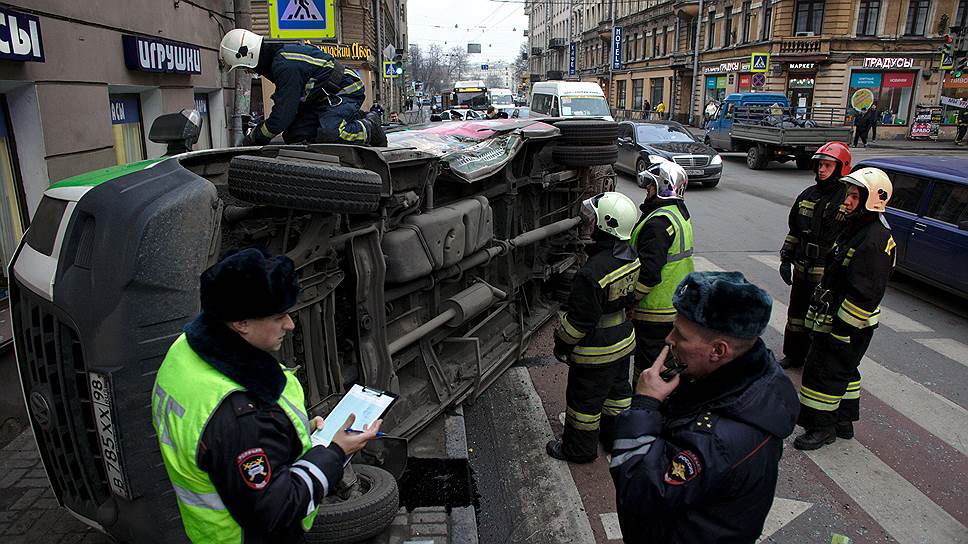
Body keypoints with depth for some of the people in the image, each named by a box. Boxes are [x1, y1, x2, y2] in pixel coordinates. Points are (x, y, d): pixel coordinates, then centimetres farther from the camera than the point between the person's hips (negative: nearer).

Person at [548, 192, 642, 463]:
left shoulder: (592, 273, -33)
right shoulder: (630, 256, -7)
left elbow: (579, 320, -24)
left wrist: (562, 344, -9)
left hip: (596, 352, -8)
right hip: (624, 340, 8)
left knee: (584, 399, 11)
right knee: (617, 389, 25)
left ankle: (580, 448, 30)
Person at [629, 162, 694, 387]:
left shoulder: (659, 222, -23)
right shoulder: (679, 214, 11)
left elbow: (648, 272, -28)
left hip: (655, 310, -10)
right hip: (677, 306, 10)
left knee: (648, 365, 1)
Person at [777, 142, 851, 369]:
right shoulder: (807, 195, 10)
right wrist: (786, 259, 12)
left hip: (828, 275, -7)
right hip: (802, 269, 7)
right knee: (796, 313, 17)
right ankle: (794, 355, 33)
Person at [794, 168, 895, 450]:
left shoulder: (876, 240, -24)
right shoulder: (857, 228, 10)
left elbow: (864, 294, -26)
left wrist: (840, 330, -23)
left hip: (848, 324, -10)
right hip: (836, 317, 10)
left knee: (825, 372, -1)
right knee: (844, 372, 20)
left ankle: (822, 428, 13)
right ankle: (844, 422, 35)